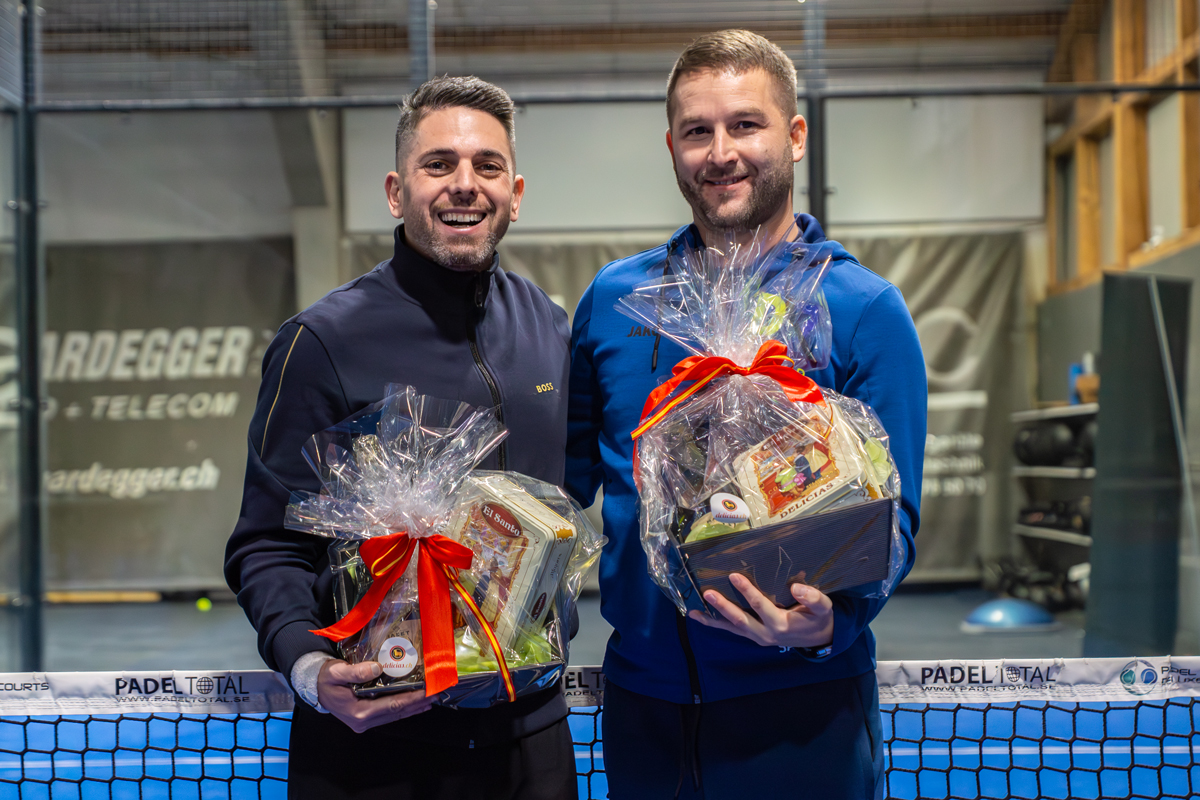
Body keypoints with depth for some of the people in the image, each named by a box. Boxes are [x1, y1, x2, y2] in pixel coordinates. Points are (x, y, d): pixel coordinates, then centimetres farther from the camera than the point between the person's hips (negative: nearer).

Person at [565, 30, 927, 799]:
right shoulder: (613, 298, 3)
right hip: (641, 695, 3)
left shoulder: (866, 312, -7)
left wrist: (829, 620, -25)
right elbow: (570, 467, 13)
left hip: (801, 705, -3)